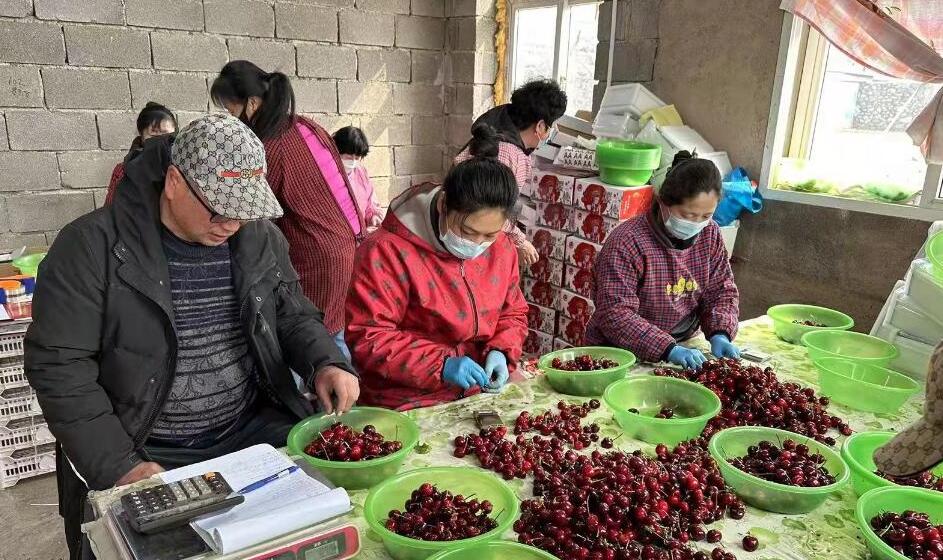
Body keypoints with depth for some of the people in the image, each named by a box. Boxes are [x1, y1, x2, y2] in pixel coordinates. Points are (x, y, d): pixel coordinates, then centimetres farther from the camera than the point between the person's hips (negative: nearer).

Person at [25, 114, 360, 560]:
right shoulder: (93, 247, -11)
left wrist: (325, 362, -9)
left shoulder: (261, 238, 3)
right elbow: (59, 364, -11)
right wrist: (116, 465, -15)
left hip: (255, 430, 4)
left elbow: (292, 315, 12)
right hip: (142, 452, -3)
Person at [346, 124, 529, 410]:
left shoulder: (502, 249, 3)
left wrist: (500, 351, -6)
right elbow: (367, 338, -16)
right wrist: (441, 365, -24)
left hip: (482, 394, 5)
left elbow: (513, 314, 15)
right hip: (408, 405, -4)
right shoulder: (388, 251, -16)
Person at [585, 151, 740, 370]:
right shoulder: (627, 243, -19)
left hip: (682, 347, 6)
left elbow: (722, 291, 9)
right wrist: (668, 348, -29)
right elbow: (614, 314, -22)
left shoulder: (710, 235, 2)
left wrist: (720, 334, -9)